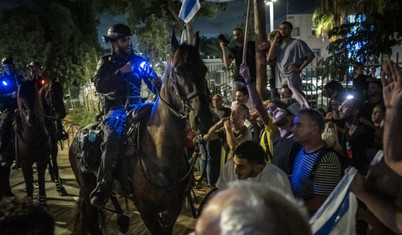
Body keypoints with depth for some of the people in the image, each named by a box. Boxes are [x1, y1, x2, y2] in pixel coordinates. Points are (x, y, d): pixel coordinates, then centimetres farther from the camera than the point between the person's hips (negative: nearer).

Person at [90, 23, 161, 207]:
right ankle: (103, 186, -21)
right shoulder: (106, 62, 7)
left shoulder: (138, 61, 13)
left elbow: (153, 82, 11)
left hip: (136, 107, 4)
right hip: (116, 108, -3)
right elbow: (99, 85, -9)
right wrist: (121, 72, -17)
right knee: (114, 135, -27)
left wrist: (157, 84, -13)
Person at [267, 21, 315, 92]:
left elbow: (311, 55, -5)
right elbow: (270, 57, 3)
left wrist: (299, 68, -10)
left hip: (292, 79, -6)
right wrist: (275, 41, 5)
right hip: (280, 80, 6)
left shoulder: (297, 43, 1)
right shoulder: (279, 45, 19)